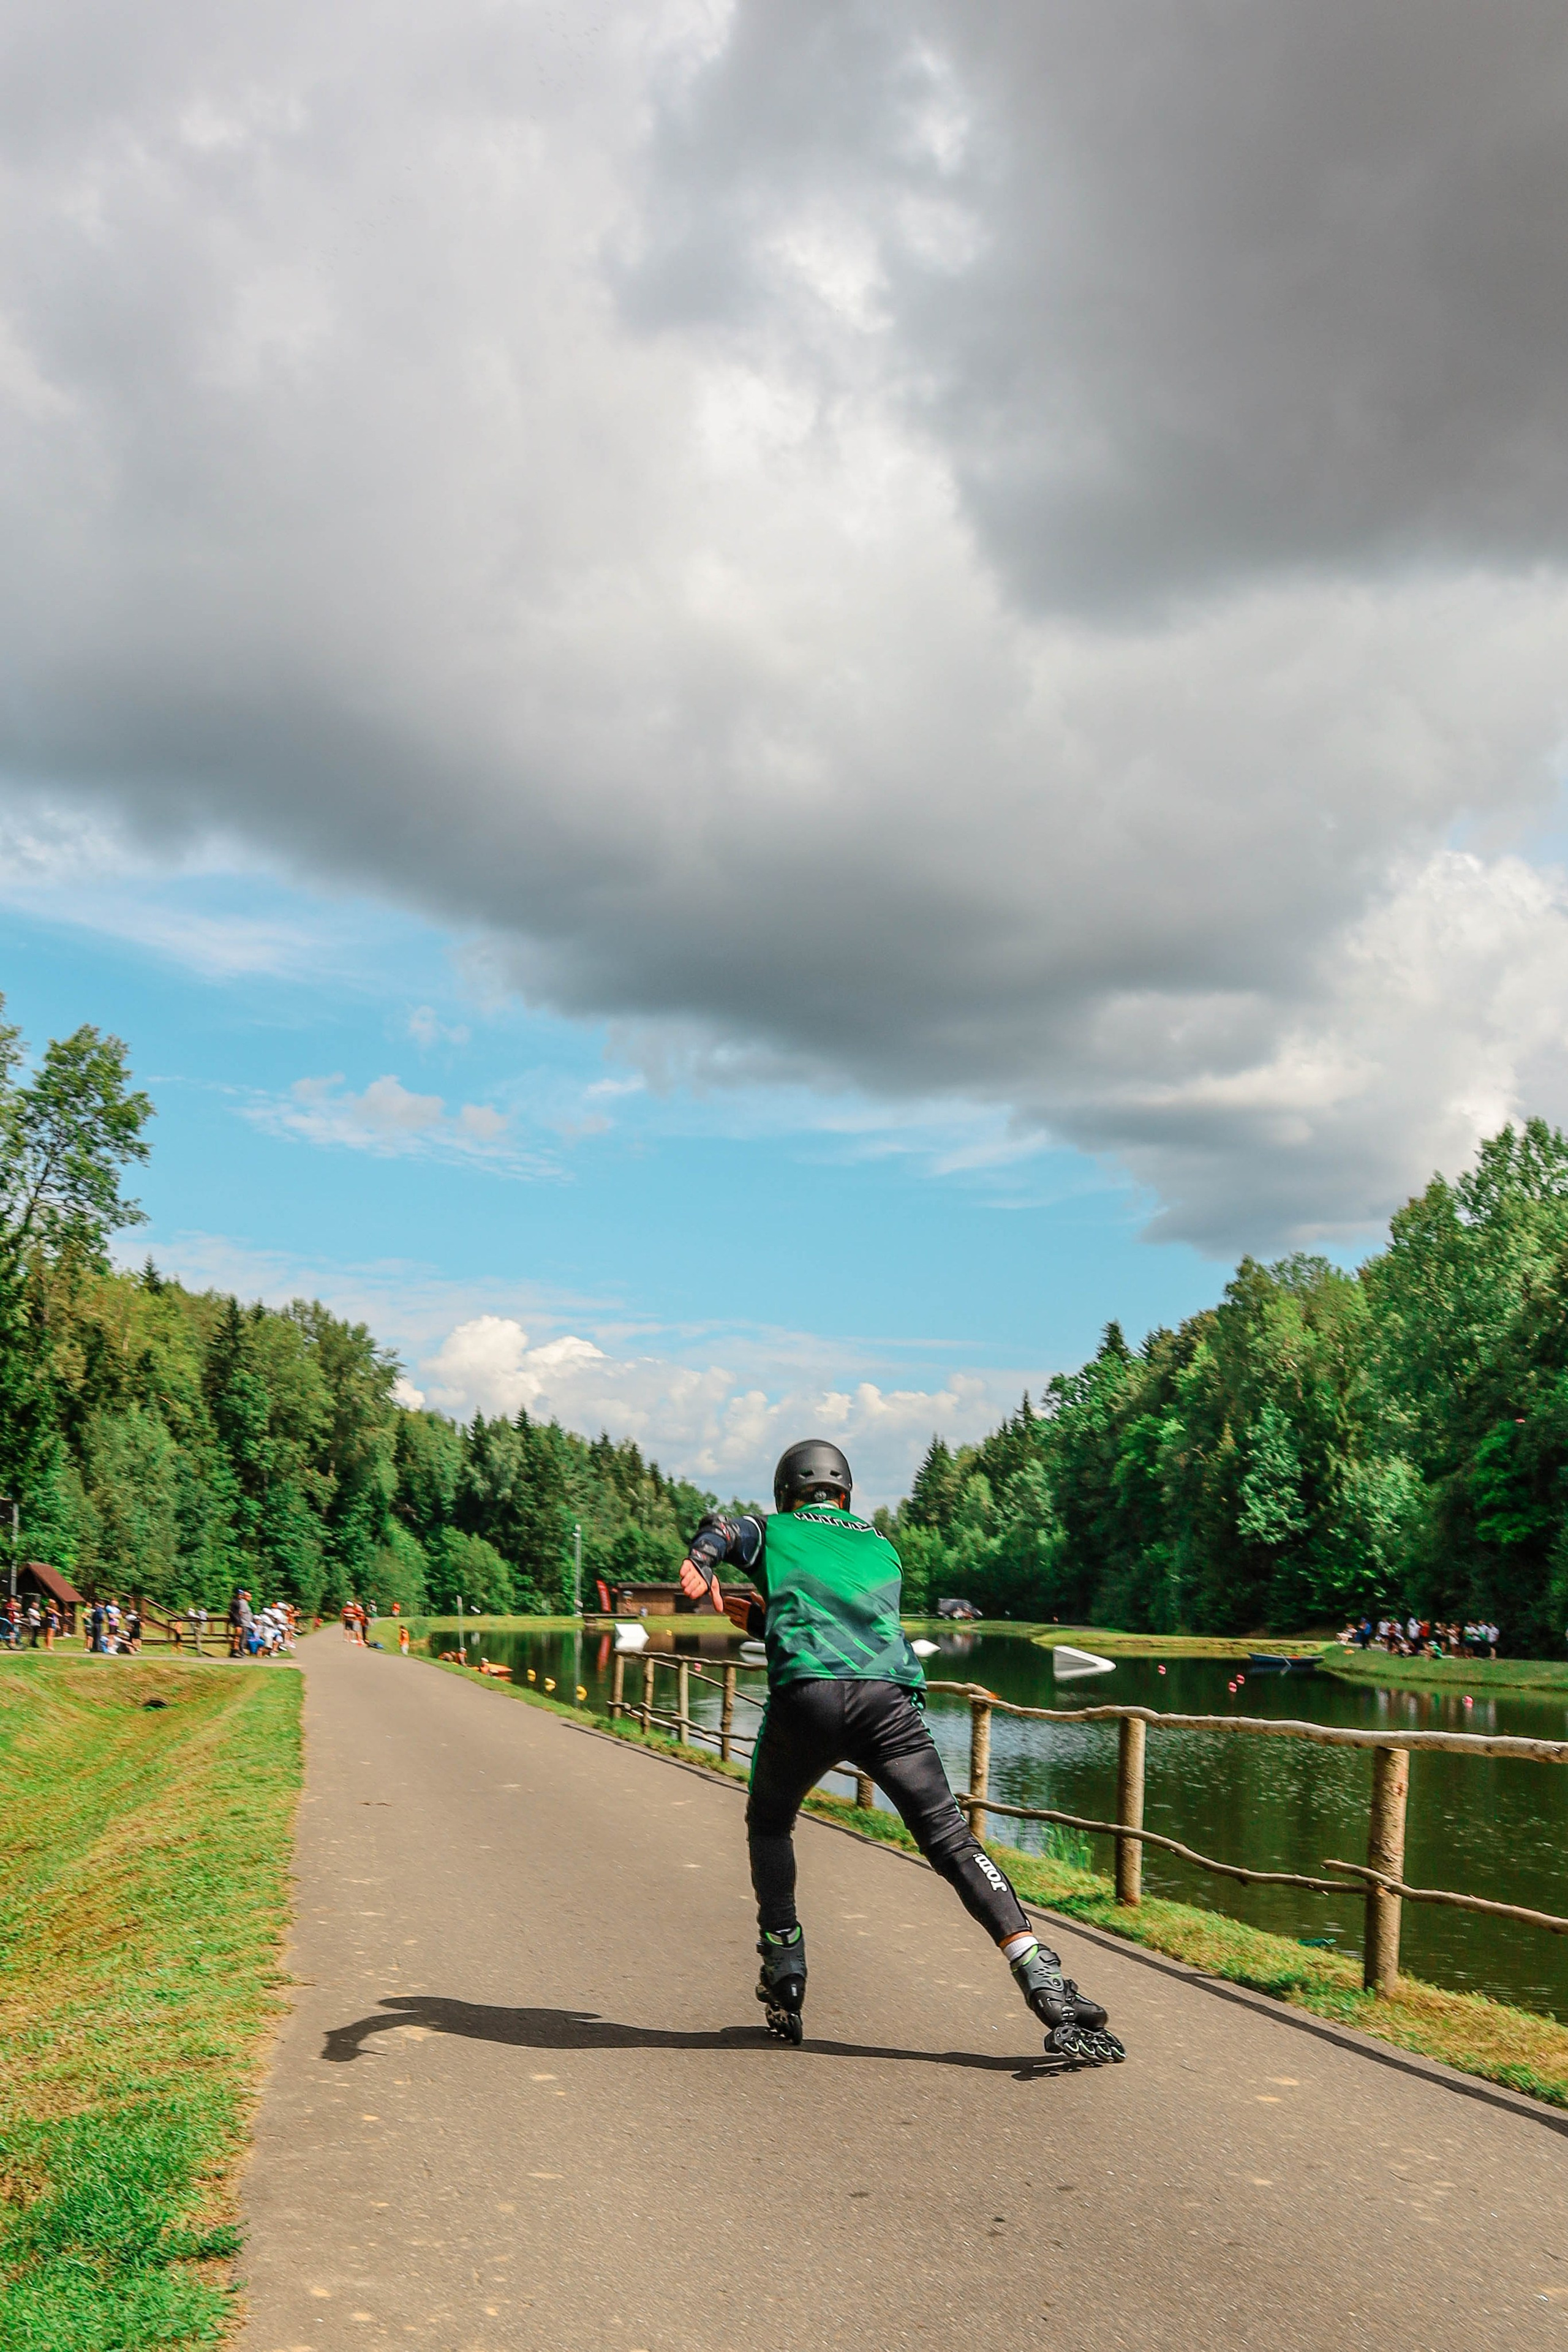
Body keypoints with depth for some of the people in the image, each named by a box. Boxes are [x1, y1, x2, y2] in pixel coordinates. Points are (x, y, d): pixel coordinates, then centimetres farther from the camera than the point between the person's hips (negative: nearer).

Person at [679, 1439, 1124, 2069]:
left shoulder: (771, 1533, 25)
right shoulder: (882, 1550, 33)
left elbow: (719, 1530, 3)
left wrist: (699, 1566, -17)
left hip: (804, 1695, -1)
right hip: (888, 1697, 2)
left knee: (769, 1824, 24)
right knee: (950, 1838, -4)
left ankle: (784, 1973, 16)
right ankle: (1041, 1978, -20)